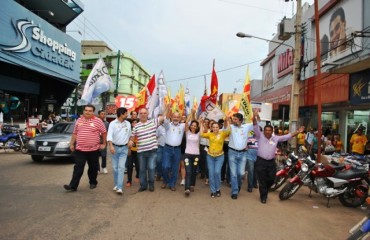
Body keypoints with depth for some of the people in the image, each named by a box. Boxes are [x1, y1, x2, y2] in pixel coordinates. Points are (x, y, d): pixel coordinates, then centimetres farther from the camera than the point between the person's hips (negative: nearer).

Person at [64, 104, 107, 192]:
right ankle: (73, 186, 2)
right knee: (78, 168, 0)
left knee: (93, 168, 12)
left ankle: (93, 182, 30)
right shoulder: (79, 121, 7)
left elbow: (104, 132, 1)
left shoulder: (98, 121, -4)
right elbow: (75, 133, 14)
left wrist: (104, 144, 2)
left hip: (94, 149, -2)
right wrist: (71, 144, 11)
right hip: (80, 149, 2)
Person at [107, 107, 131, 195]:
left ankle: (119, 187, -11)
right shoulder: (112, 123, -7)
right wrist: (111, 146, -34)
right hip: (115, 147, -1)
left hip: (124, 148, 1)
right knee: (115, 167, 8)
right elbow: (109, 136, -19)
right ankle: (116, 184, 24)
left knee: (121, 167, -8)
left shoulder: (128, 124, 4)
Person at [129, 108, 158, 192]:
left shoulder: (153, 122, 2)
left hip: (152, 150, -1)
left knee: (151, 168, 1)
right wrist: (130, 141, -13)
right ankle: (143, 185, 25)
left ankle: (151, 184, 21)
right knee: (142, 169, 11)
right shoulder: (136, 126, 2)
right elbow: (132, 136, 3)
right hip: (141, 151, 1)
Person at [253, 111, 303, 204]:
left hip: (271, 162, 4)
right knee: (262, 180, 2)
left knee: (271, 179, 10)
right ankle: (263, 196, 16)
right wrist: (254, 117, -30)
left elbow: (288, 136, 7)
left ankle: (265, 191, 38)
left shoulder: (276, 138, 8)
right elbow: (255, 127, -14)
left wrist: (298, 132, -2)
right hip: (261, 161, -3)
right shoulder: (260, 136, -1)